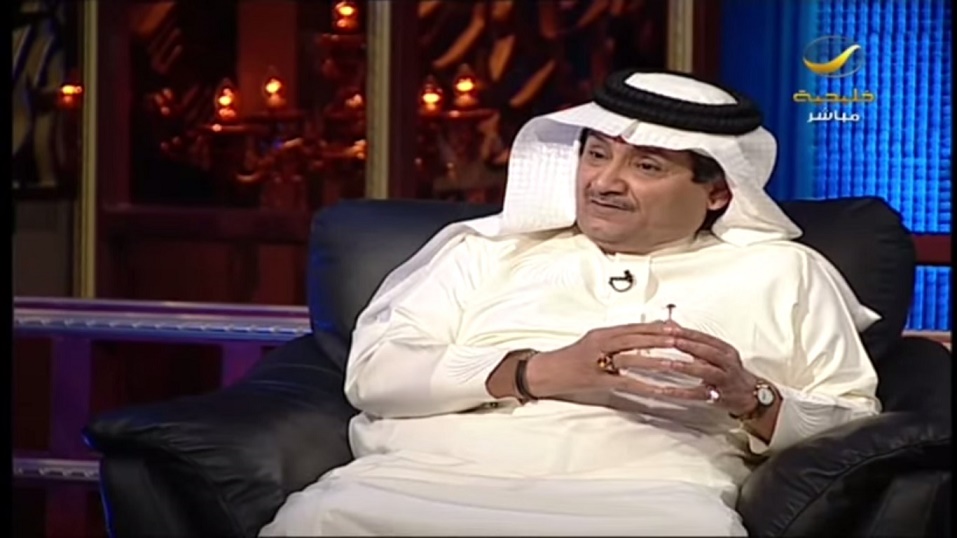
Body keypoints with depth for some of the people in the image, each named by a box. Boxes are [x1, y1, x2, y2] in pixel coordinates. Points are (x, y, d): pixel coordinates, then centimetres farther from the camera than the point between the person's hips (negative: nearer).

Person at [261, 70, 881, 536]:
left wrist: (752, 402, -6)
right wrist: (539, 372, -6)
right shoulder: (489, 247, 21)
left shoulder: (784, 274, 20)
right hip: (437, 475, 1)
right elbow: (373, 371, 8)